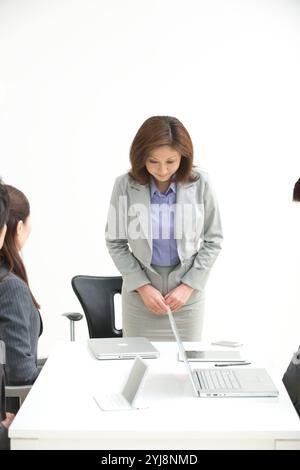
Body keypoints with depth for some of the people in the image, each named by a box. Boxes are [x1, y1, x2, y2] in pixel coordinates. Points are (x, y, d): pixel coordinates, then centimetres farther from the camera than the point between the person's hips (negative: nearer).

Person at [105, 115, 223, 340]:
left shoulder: (200, 183, -10)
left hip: (187, 295, 0)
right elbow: (115, 242, -2)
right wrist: (143, 287, -9)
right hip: (140, 294, 0)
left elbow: (213, 241, -1)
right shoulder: (125, 185, -11)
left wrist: (188, 286, -8)